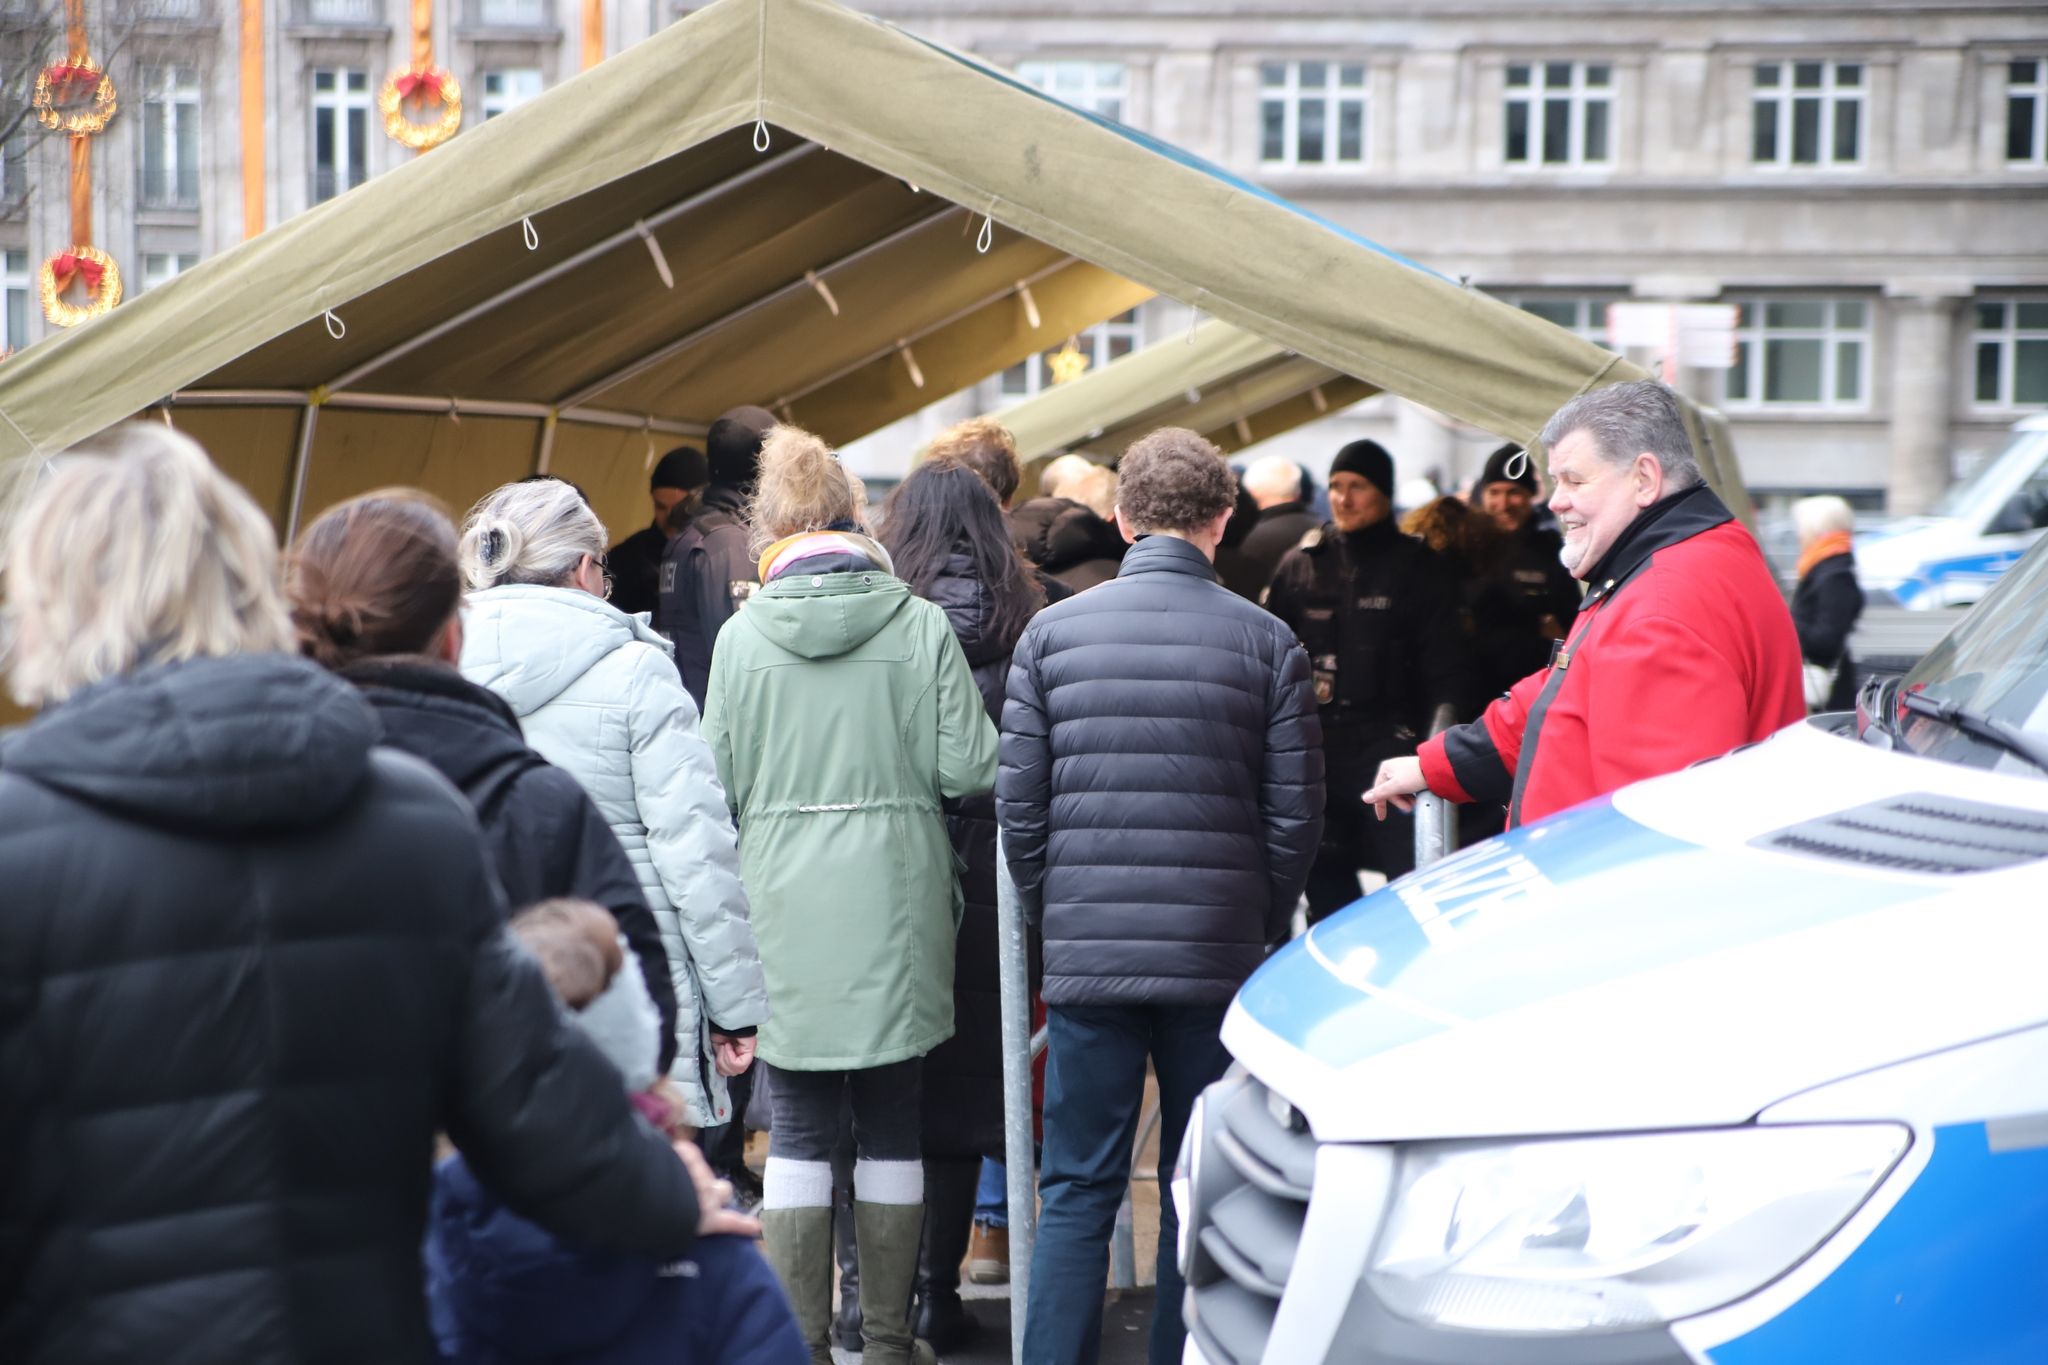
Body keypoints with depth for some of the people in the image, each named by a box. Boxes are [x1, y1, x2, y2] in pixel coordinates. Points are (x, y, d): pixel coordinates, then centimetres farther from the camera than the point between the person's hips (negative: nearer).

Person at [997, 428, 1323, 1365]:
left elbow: (1018, 804, 1)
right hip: (1219, 960, 0)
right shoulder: (1265, 642, -2)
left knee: (1077, 1191, 7)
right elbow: (1295, 816, -1)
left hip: (1089, 959, 1)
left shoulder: (1051, 634, 0)